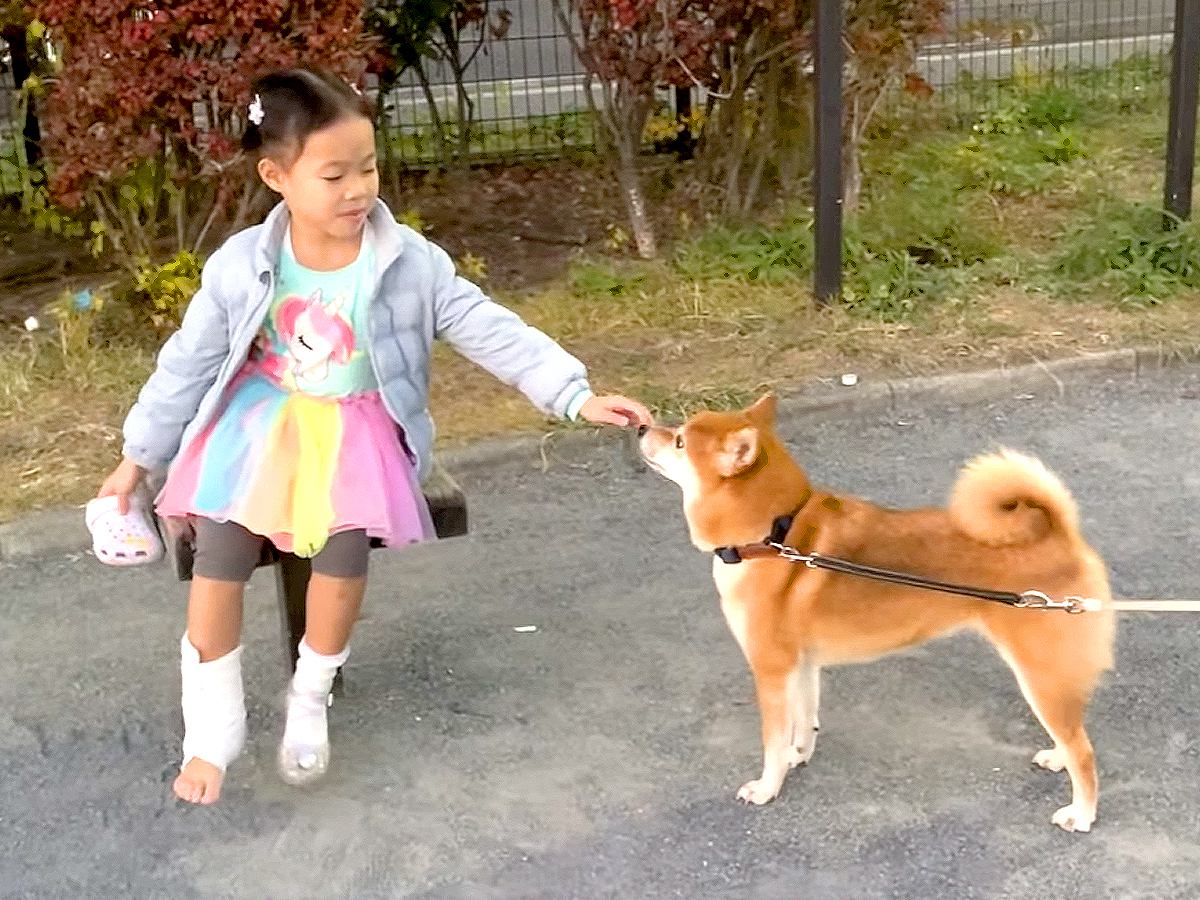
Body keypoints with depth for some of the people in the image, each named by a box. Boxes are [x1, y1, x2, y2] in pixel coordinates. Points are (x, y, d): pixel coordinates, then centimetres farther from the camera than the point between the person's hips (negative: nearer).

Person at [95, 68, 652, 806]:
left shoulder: (408, 262, -14)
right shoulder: (241, 266, -11)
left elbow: (492, 331, -13)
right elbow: (189, 364, 0)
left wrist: (578, 396, -23)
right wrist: (139, 458, 7)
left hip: (356, 430, -1)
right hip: (260, 422, 1)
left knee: (345, 550, -26)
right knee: (219, 552, -21)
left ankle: (310, 705, 4)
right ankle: (213, 729, 0)